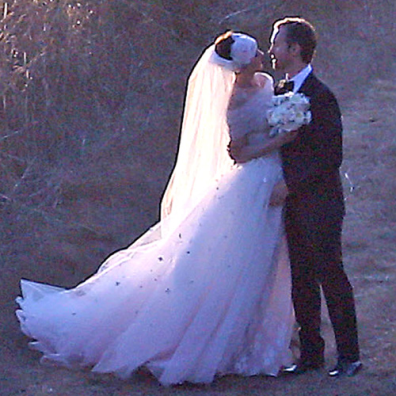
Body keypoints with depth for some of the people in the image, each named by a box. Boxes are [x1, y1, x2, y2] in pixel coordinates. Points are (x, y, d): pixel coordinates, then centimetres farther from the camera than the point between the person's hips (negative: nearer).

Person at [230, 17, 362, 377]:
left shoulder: (320, 97, -15)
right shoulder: (282, 92, 12)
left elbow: (330, 156, -17)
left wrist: (290, 184, -17)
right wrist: (251, 153, -2)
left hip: (319, 202, -8)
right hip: (294, 202, 8)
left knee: (330, 276, -4)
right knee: (301, 280, 10)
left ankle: (349, 357, 3)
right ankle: (311, 354, 17)